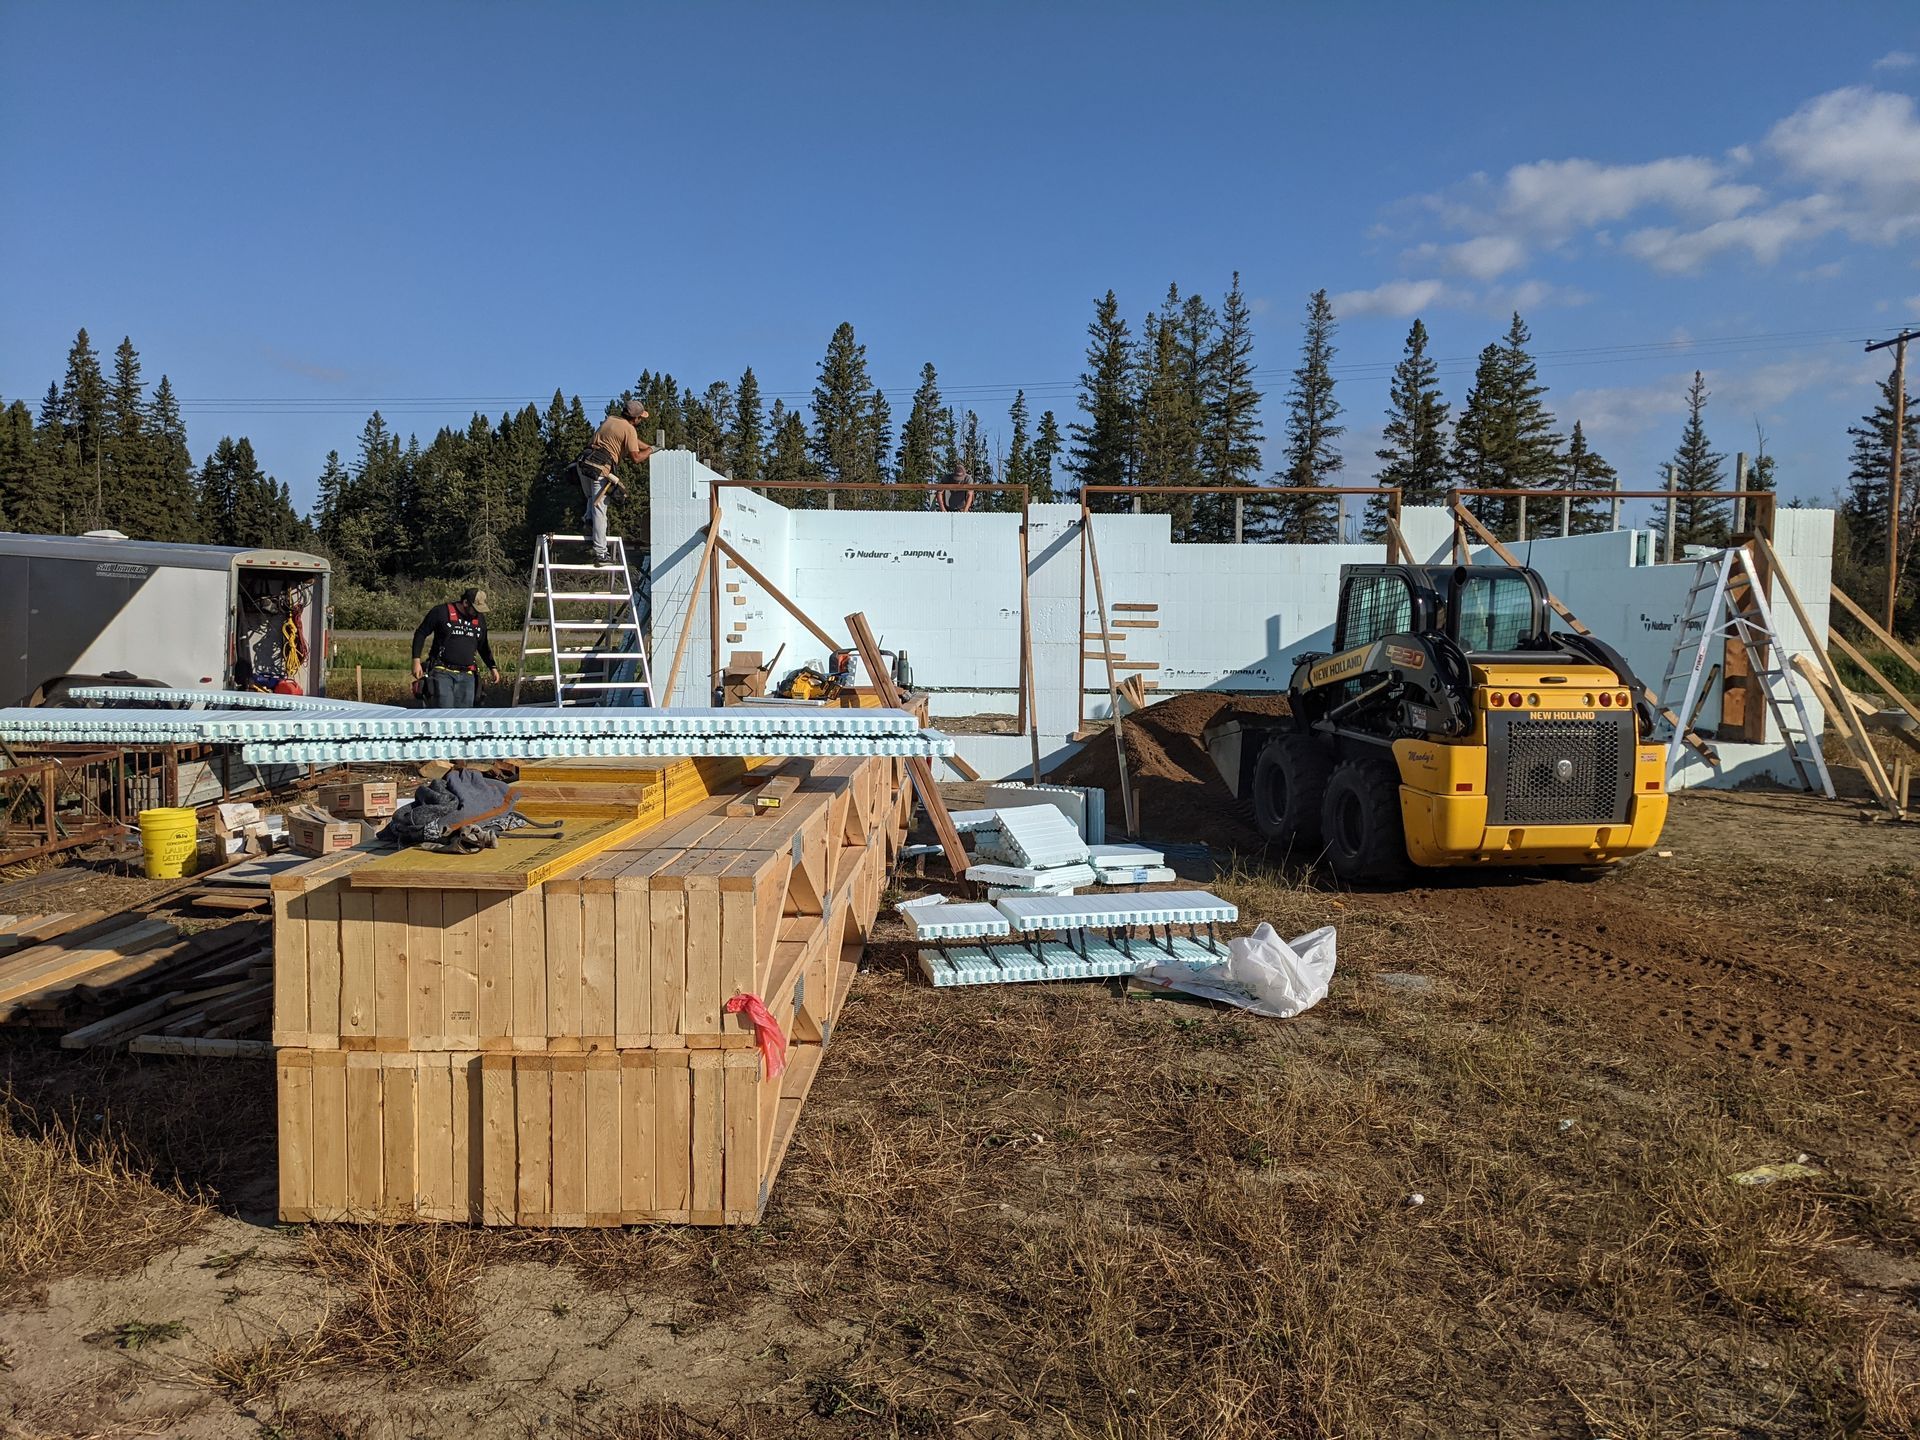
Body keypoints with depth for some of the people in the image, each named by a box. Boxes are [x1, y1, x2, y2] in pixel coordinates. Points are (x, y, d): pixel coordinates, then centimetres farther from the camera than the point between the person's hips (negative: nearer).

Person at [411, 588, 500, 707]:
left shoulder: (480, 618, 11)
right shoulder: (441, 612, -4)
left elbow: (483, 646, 24)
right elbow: (420, 634, 1)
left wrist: (492, 667, 14)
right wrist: (416, 661, -7)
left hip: (467, 676, 5)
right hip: (442, 673, -5)